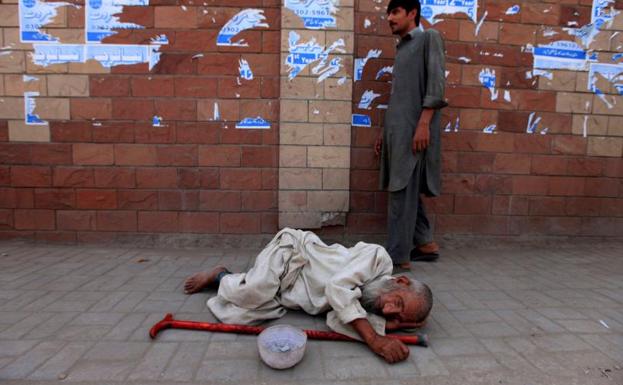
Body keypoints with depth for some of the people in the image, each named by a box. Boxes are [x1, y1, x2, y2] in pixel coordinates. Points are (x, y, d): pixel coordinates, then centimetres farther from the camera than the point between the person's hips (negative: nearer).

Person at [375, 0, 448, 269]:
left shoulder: (429, 38, 3)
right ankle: (425, 244, 20)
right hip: (398, 128, 8)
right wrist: (385, 131, 19)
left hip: (414, 128, -8)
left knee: (403, 191, -10)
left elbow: (436, 81, -10)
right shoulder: (401, 48, 25)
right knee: (404, 190, 9)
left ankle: (398, 257, -5)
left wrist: (424, 123, -20)